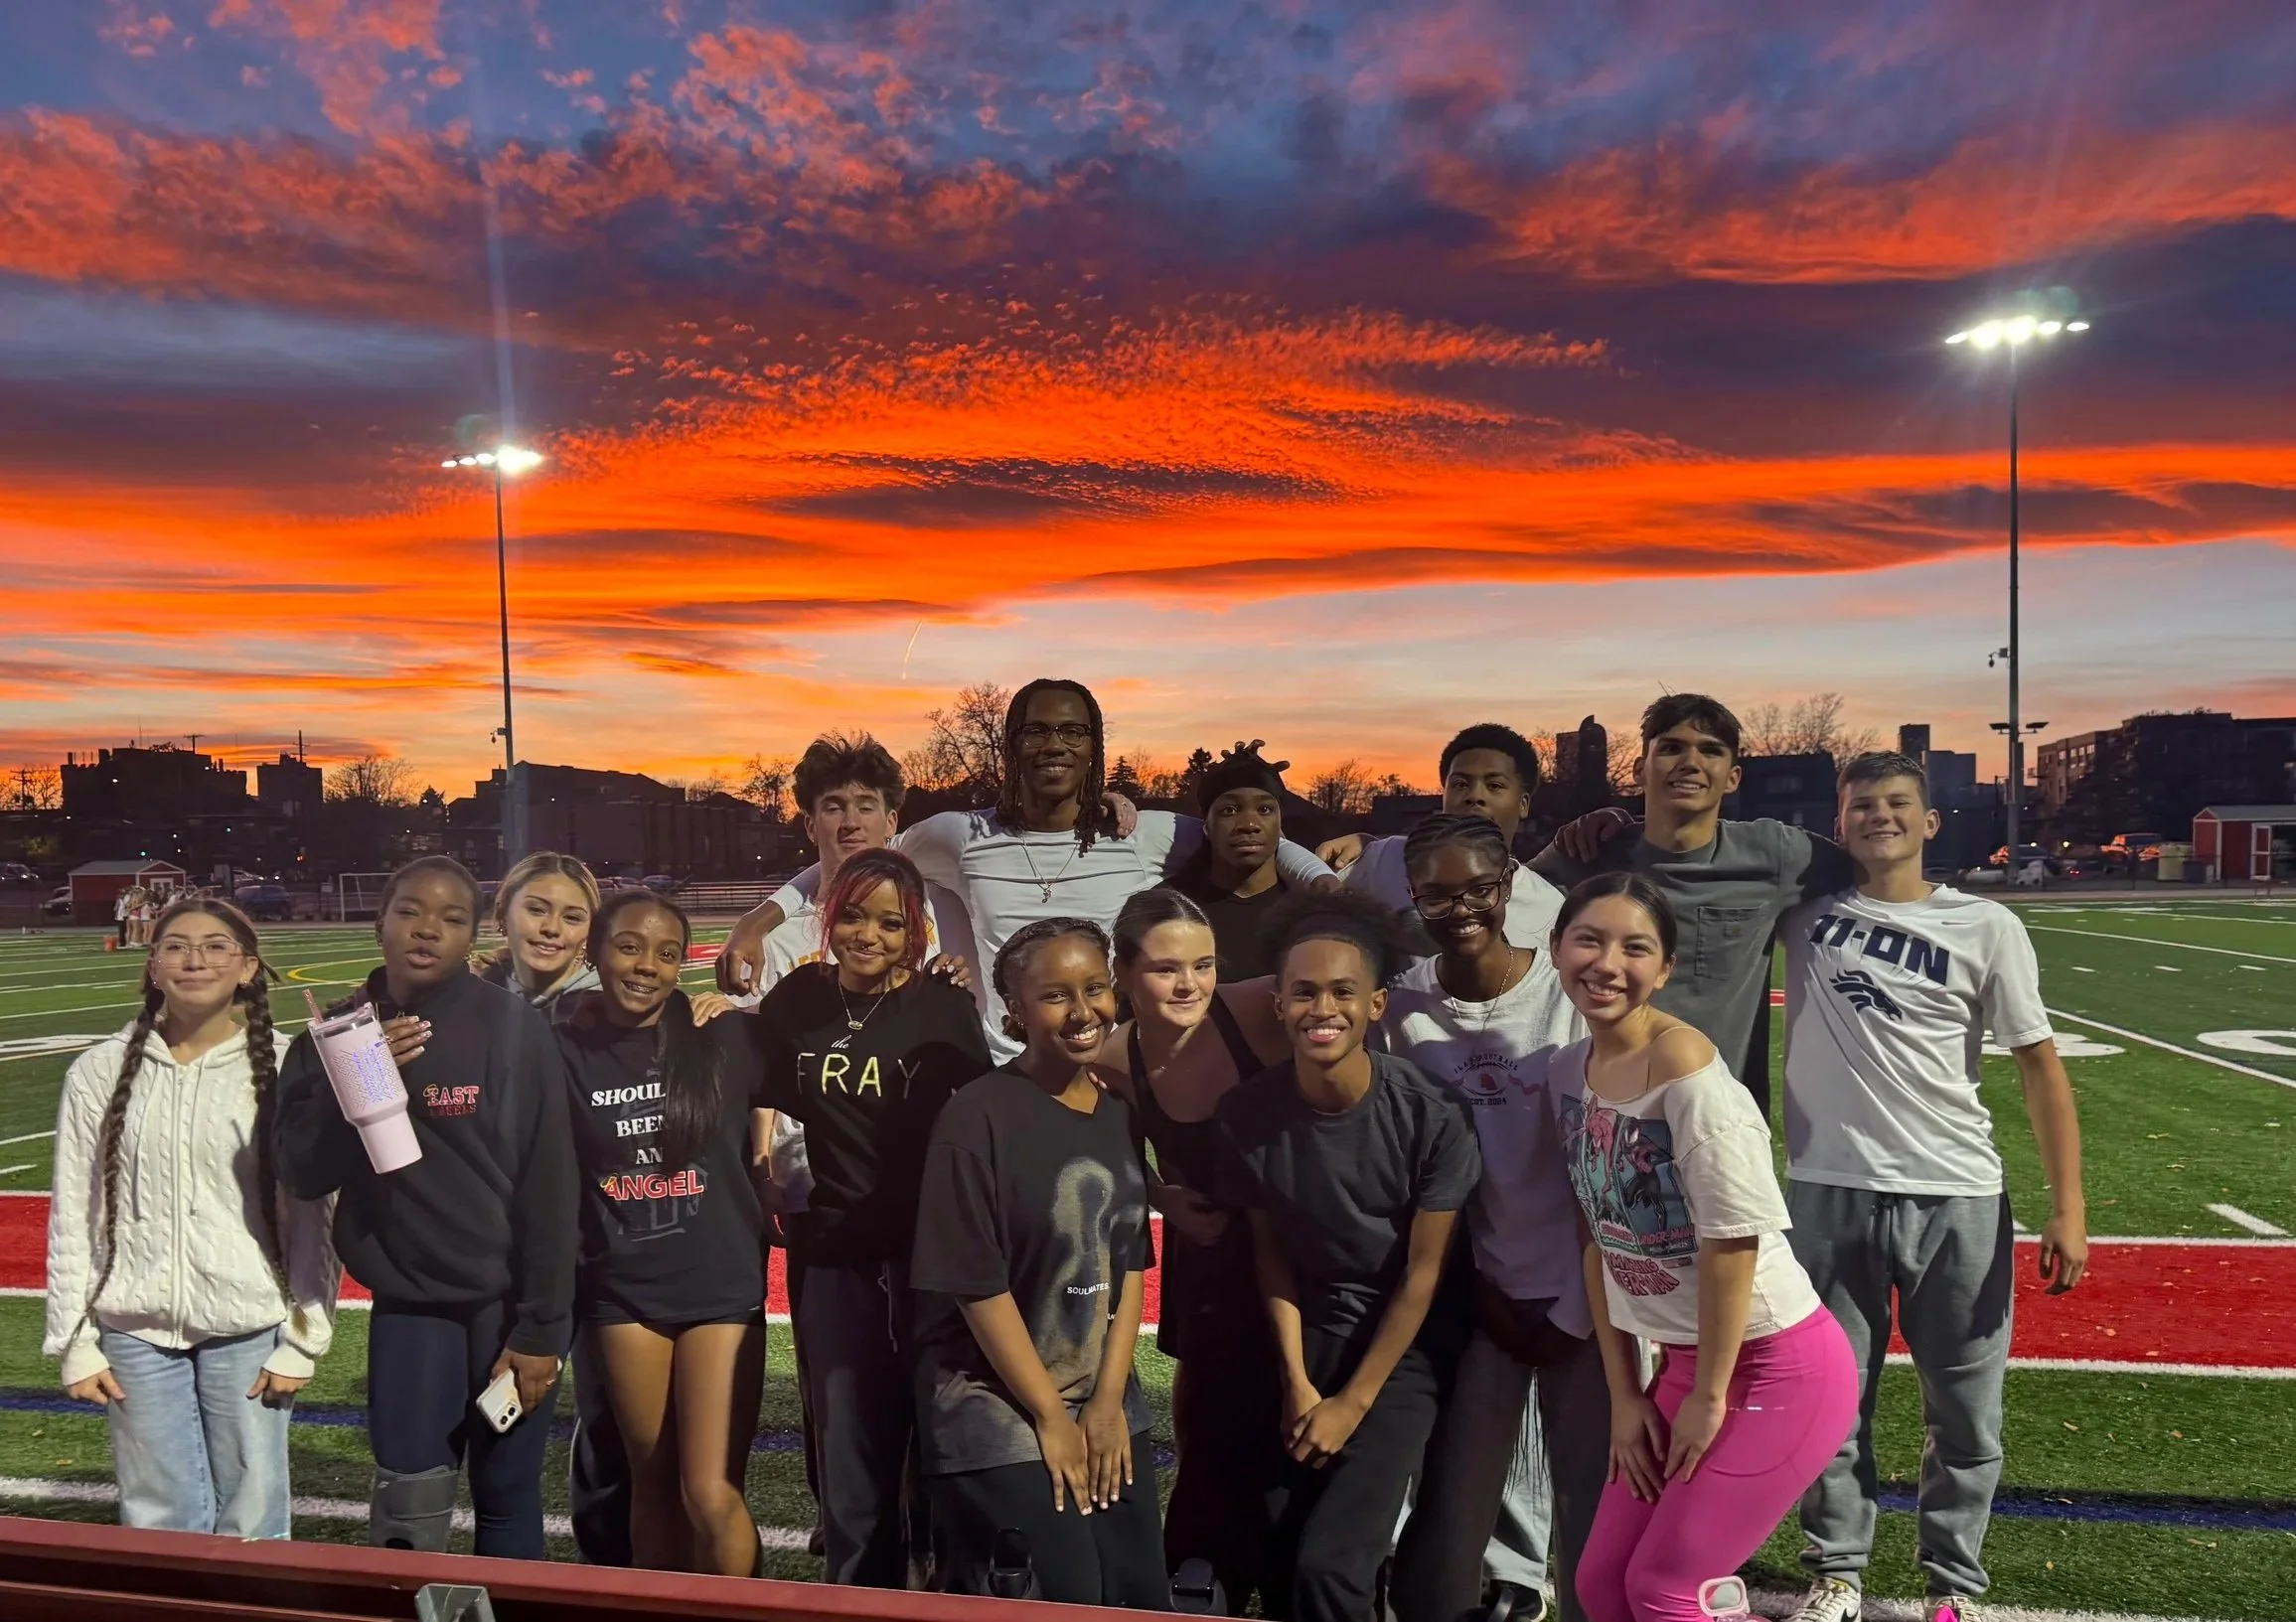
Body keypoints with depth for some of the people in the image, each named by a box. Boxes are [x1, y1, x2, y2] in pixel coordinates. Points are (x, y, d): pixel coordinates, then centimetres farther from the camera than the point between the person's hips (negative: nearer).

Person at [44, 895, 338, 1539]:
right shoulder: (100, 1071, 1)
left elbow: (313, 1212, -5)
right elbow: (72, 1215, 5)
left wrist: (305, 1339, -6)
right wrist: (73, 1342, 3)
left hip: (250, 1328, -2)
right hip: (135, 1330, 2)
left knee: (251, 1527, 6)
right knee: (158, 1524, 10)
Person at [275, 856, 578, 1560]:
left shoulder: (513, 1029, -12)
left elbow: (548, 1185, -12)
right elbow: (303, 1173, -3)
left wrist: (541, 1326, -11)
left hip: (504, 1302, -3)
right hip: (406, 1302, 3)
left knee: (507, 1501, 7)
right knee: (406, 1513, 3)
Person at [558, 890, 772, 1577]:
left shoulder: (729, 1037, -7)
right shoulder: (565, 1050, -3)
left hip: (721, 1284, -2)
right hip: (622, 1292, 2)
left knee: (712, 1494, -4)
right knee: (653, 1485, 14)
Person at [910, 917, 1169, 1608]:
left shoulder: (1120, 1115, 3)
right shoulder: (978, 1117, -17)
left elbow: (1129, 1263, 6)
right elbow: (976, 1284, -17)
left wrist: (1108, 1399, -2)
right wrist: (1051, 1417, -12)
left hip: (1106, 1402, 6)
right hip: (995, 1410, -6)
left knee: (1142, 1599, 11)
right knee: (1064, 1603, -4)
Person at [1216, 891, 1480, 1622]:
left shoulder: (1428, 1116, -21)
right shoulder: (1248, 1113, -14)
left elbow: (1423, 1273, -13)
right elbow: (1270, 1252, -2)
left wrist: (1354, 1401, -9)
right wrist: (1296, 1382, -5)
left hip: (1404, 1345, -3)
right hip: (1307, 1338, 3)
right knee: (1276, 1561, 8)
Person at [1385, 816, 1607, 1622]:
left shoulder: (1572, 989, -11)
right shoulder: (1406, 1004, -4)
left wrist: (1578, 1309, -6)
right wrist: (1480, 1293, 0)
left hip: (1580, 1291, -2)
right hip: (1480, 1292, 2)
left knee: (1594, 1497, 5)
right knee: (1449, 1508, 4)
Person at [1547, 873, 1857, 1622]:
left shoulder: (1683, 1065, -23)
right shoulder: (1570, 1070, 0)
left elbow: (1733, 1238, -21)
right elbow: (1602, 1240, 5)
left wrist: (1708, 1395, -12)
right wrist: (1625, 1393, 5)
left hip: (1777, 1366, -7)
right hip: (1684, 1360, 7)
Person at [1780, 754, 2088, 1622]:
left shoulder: (1986, 928, -1)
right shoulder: (1806, 906, 2)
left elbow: (2039, 1064, 0)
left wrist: (2068, 1206, -6)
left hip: (1957, 1197, 0)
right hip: (1828, 1193, 1)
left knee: (1964, 1407, 11)